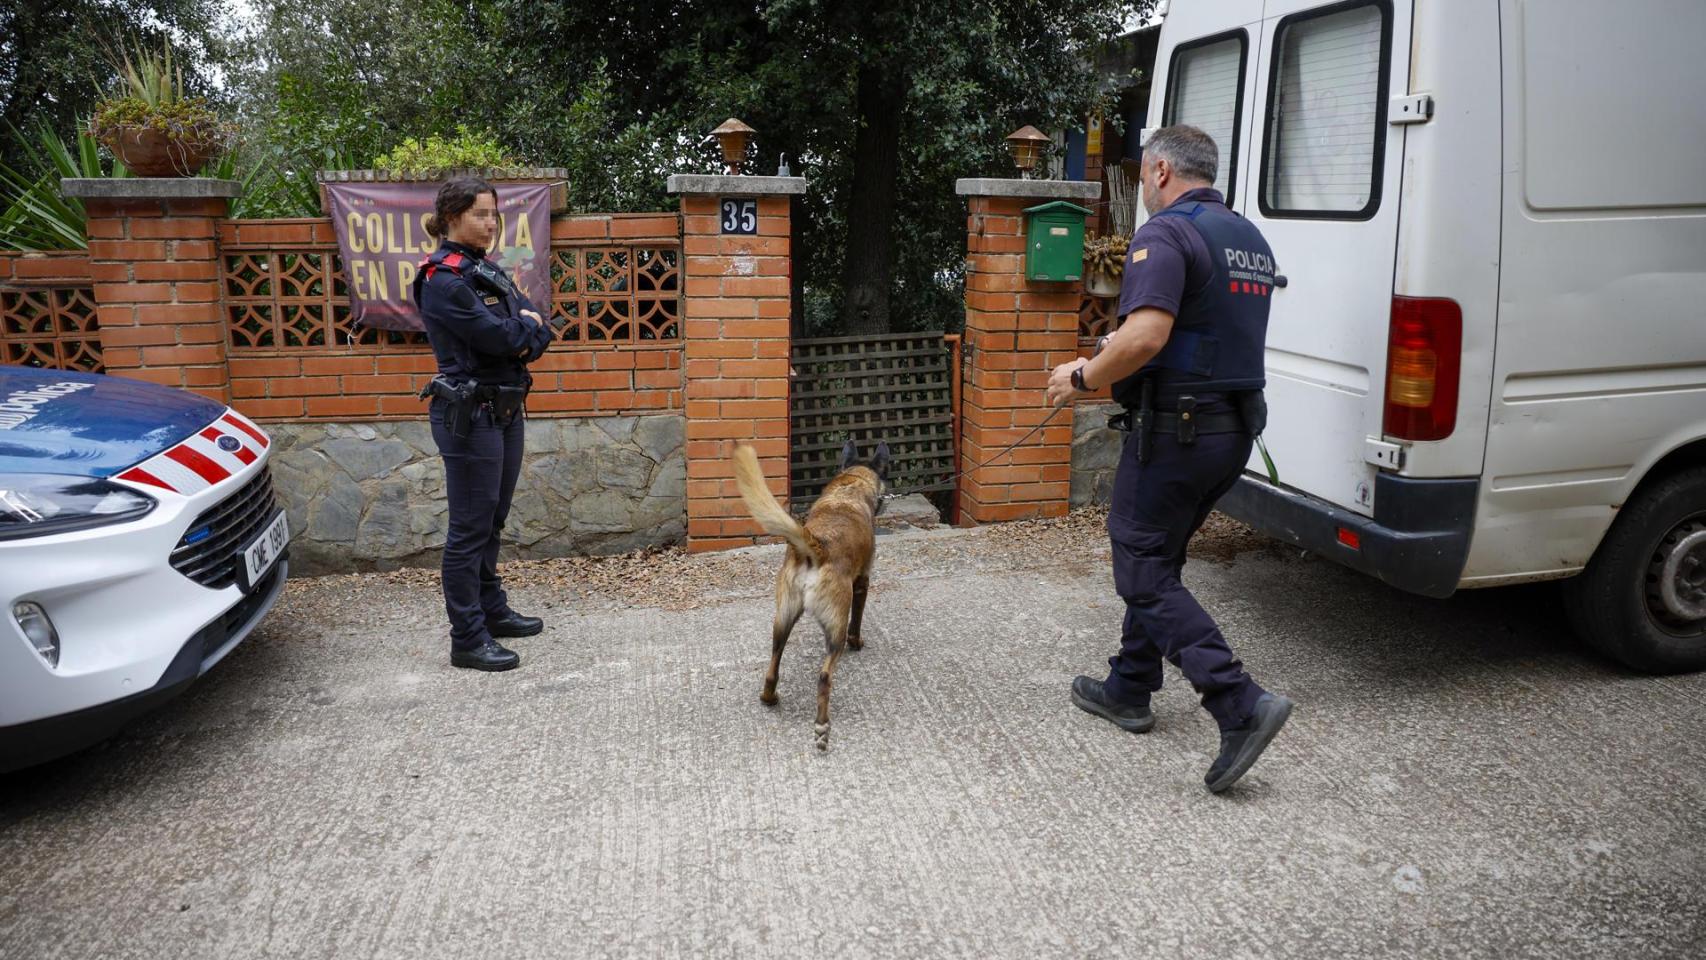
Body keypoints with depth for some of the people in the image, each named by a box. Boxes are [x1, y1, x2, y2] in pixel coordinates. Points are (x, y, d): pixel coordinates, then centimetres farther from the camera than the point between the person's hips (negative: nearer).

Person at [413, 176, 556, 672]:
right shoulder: (444, 279, -14)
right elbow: (498, 337, -20)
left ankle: (492, 611, 31)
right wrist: (526, 325, -2)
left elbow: (539, 332, 7)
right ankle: (467, 640, 5)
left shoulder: (490, 271, 12)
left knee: (491, 523, 18)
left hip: (505, 411, 9)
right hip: (469, 416, -9)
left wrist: (516, 336, -13)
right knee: (470, 529, -2)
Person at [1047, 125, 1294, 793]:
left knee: (1144, 572, -3)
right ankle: (1129, 689, 31)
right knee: (1156, 558, 20)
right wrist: (1121, 353, 28)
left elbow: (1146, 337, -28)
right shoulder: (1249, 239, 17)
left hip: (1173, 430, -9)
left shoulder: (1166, 233, -14)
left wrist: (1083, 377, -12)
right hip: (1234, 429, 10)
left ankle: (1241, 706, -12)